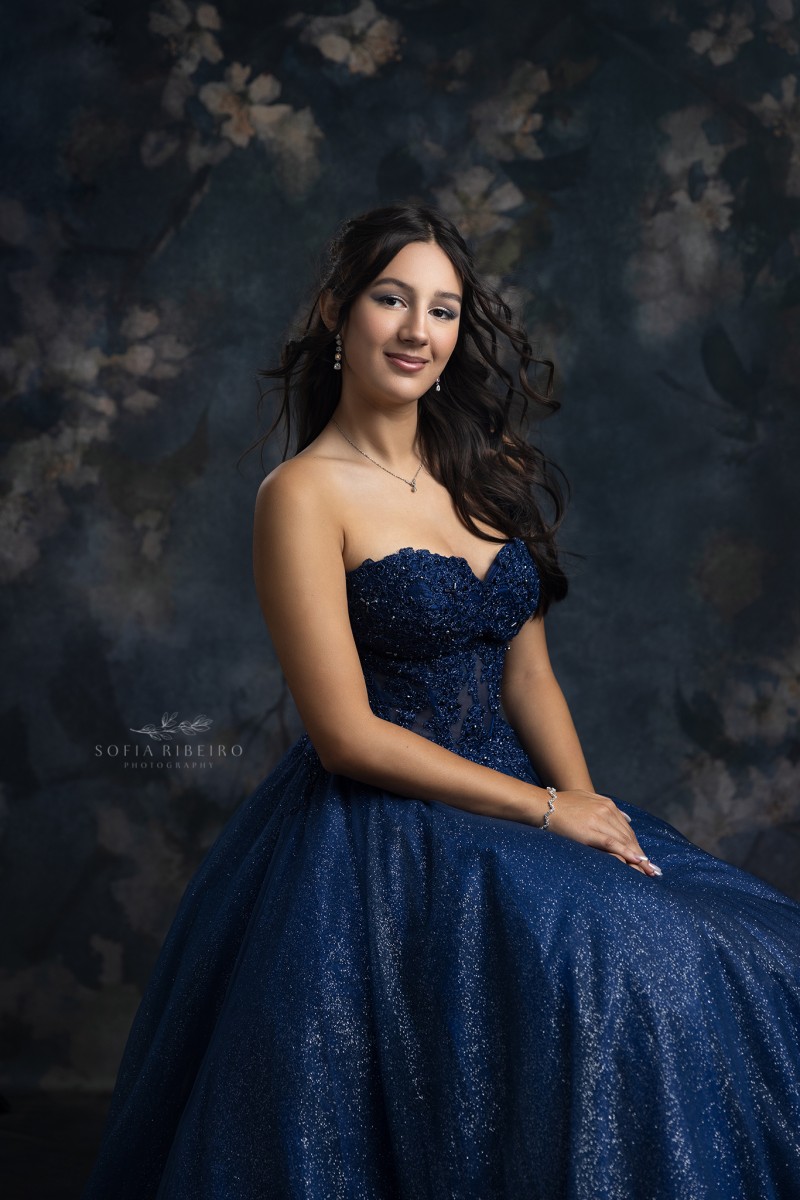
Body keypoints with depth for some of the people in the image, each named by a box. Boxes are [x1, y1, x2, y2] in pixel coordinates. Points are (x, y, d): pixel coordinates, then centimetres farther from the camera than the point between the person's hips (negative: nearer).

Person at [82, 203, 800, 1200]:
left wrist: (593, 811, -7)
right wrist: (547, 811, -13)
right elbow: (350, 736, -14)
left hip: (513, 801, 7)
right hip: (380, 842, -7)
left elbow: (528, 678, 10)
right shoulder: (304, 493, -10)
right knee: (605, 974, -26)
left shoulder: (483, 476, 11)